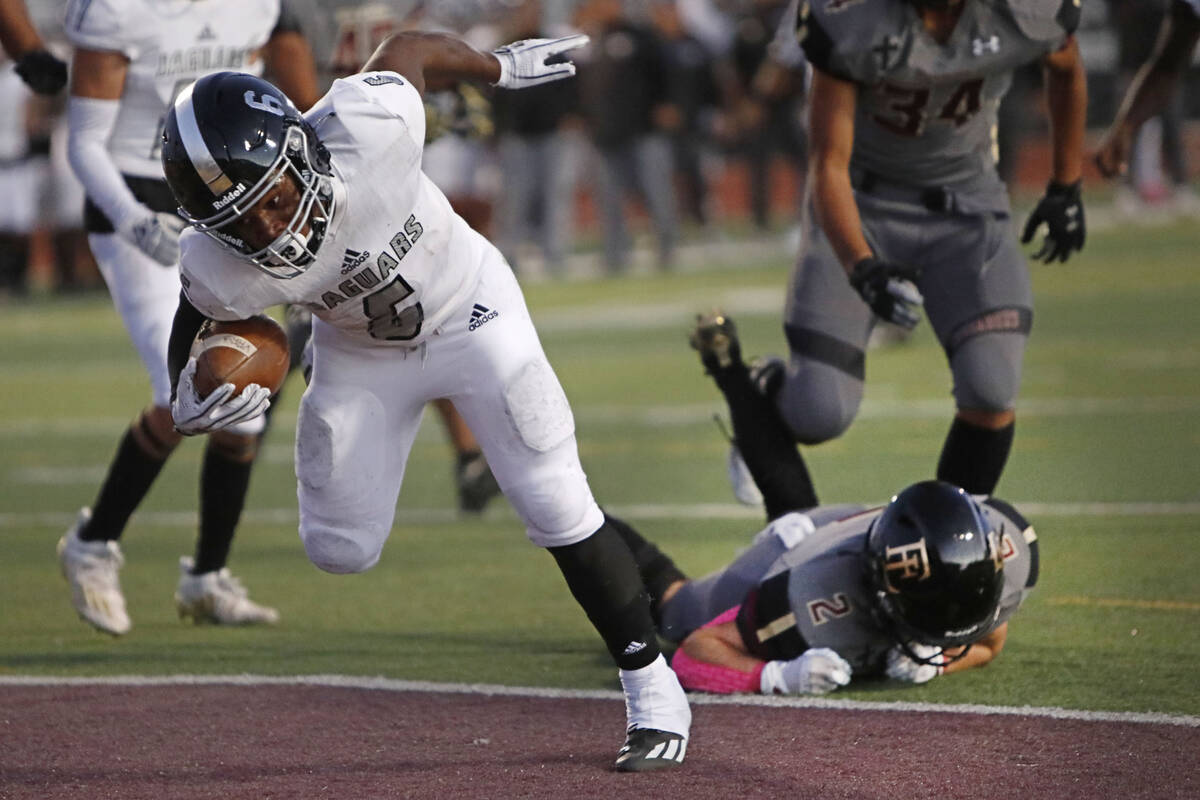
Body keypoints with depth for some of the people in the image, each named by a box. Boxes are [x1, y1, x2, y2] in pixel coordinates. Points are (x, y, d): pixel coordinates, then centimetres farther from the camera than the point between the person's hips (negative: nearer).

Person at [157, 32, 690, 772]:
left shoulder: (368, 125, -40)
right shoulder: (225, 271, -32)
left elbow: (408, 50, -17)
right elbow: (196, 324, -7)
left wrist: (500, 66, 2)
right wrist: (189, 399, -28)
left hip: (470, 313, -2)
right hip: (358, 349, 2)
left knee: (558, 510, -6)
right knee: (340, 552, 6)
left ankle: (653, 690, 9)